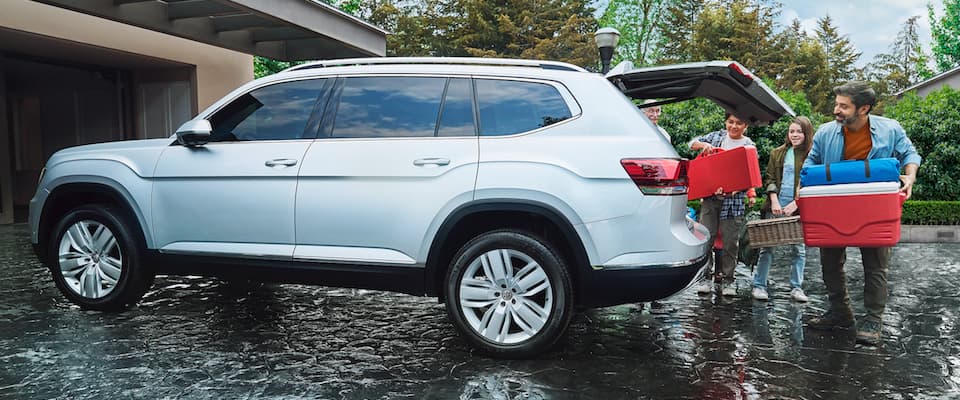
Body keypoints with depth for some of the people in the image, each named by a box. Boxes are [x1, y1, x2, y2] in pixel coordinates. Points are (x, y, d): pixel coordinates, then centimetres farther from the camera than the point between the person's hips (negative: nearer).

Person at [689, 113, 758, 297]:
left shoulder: (749, 145, 4)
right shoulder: (717, 136, 10)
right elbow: (692, 143, 12)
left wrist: (751, 194, -15)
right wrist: (703, 145, -10)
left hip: (733, 199, -1)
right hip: (710, 196, 2)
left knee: (730, 240, 3)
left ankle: (728, 280, 14)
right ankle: (706, 277, 9)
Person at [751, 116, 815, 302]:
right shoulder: (777, 153, 10)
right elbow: (769, 179, 7)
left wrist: (794, 204, -13)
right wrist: (774, 201, -7)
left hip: (798, 209, -2)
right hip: (776, 207, 2)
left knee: (799, 249, 5)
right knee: (766, 247, 2)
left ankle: (796, 287, 15)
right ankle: (759, 285, 8)